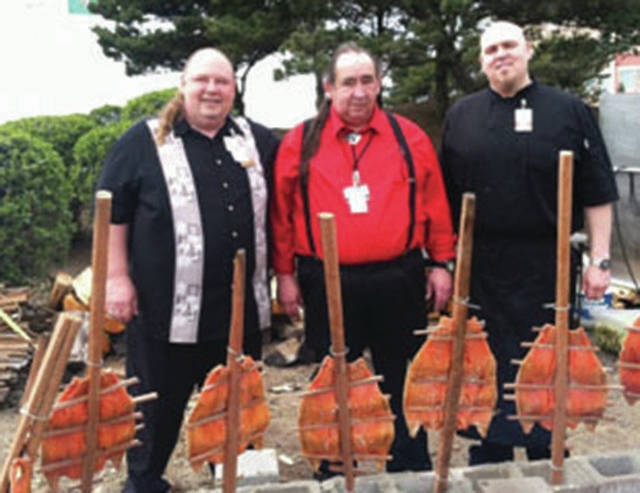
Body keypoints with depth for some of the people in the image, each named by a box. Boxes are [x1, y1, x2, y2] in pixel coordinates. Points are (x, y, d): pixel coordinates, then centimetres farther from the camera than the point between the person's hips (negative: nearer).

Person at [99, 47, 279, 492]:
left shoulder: (258, 140, 9)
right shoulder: (145, 141, -1)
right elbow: (112, 213, -1)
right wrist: (117, 277, -7)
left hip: (242, 310, 4)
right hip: (165, 311, -3)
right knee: (157, 406, 9)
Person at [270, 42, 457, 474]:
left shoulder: (409, 137, 4)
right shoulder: (301, 142, 2)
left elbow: (435, 203, 6)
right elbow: (282, 211, 3)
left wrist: (442, 263, 3)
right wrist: (285, 274, 1)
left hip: (398, 281, 1)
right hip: (328, 285, 0)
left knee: (405, 381, 12)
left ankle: (413, 469, 28)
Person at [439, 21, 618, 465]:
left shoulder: (570, 111, 2)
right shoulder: (461, 116, 9)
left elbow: (597, 195, 1)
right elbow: (446, 196, 11)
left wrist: (599, 260, -4)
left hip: (548, 268, -1)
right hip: (481, 270, 2)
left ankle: (548, 462, 24)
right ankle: (489, 471, 23)